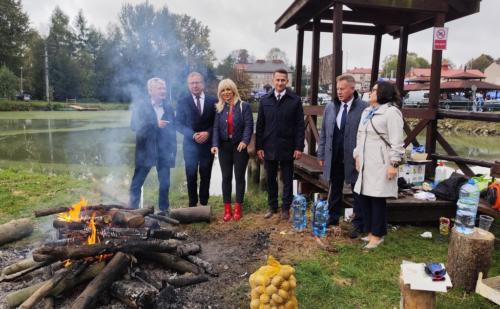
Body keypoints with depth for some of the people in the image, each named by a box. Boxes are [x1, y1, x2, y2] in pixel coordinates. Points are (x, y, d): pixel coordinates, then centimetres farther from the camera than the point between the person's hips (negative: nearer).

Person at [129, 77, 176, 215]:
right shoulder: (140, 106, -1)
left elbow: (172, 130, 10)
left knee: (165, 183, 6)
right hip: (145, 151, -2)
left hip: (164, 152, 3)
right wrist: (155, 124, -24)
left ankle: (164, 210, 21)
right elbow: (135, 126, -13)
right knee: (137, 183, 5)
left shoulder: (169, 108, 9)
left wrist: (173, 150, 5)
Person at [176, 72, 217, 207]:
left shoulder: (213, 101, 3)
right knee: (191, 177, 6)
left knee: (206, 176, 7)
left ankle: (204, 203, 19)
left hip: (207, 144, 1)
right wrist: (193, 135, -14)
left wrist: (207, 133, -12)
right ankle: (192, 204, 19)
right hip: (190, 145, 0)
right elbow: (179, 124, 0)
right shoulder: (183, 102, 2)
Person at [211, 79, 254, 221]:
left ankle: (238, 208, 14)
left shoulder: (244, 106, -2)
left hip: (239, 146, -3)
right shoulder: (219, 108, 9)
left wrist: (245, 141, -24)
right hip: (224, 146, 3)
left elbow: (249, 125, -9)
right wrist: (215, 144, -14)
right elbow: (216, 127, 1)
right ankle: (227, 209, 15)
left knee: (239, 177, 4)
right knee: (226, 177, 6)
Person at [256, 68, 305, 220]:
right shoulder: (265, 100, 5)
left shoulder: (295, 100, -2)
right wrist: (259, 147, 1)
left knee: (287, 180, 8)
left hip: (287, 148, -2)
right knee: (271, 179, 11)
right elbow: (260, 125, 5)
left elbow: (300, 126, -2)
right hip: (269, 147, 2)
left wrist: (299, 147, -7)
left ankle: (285, 208, 22)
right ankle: (272, 207, 26)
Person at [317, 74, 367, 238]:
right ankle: (332, 218, 31)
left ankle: (358, 224, 21)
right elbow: (323, 133, 10)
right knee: (335, 190, 17)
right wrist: (321, 154, 8)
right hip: (334, 158, 5)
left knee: (357, 192, 9)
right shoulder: (330, 107, 6)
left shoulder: (364, 108, -9)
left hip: (355, 158, -4)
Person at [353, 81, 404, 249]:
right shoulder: (367, 111, 16)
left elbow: (396, 141, -14)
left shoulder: (391, 112, -9)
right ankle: (370, 231, 26)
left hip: (380, 164, -8)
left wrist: (394, 164, -16)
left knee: (377, 198, 0)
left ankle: (377, 234, 15)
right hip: (366, 163, 8)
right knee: (363, 196, 10)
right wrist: (357, 155, 17)